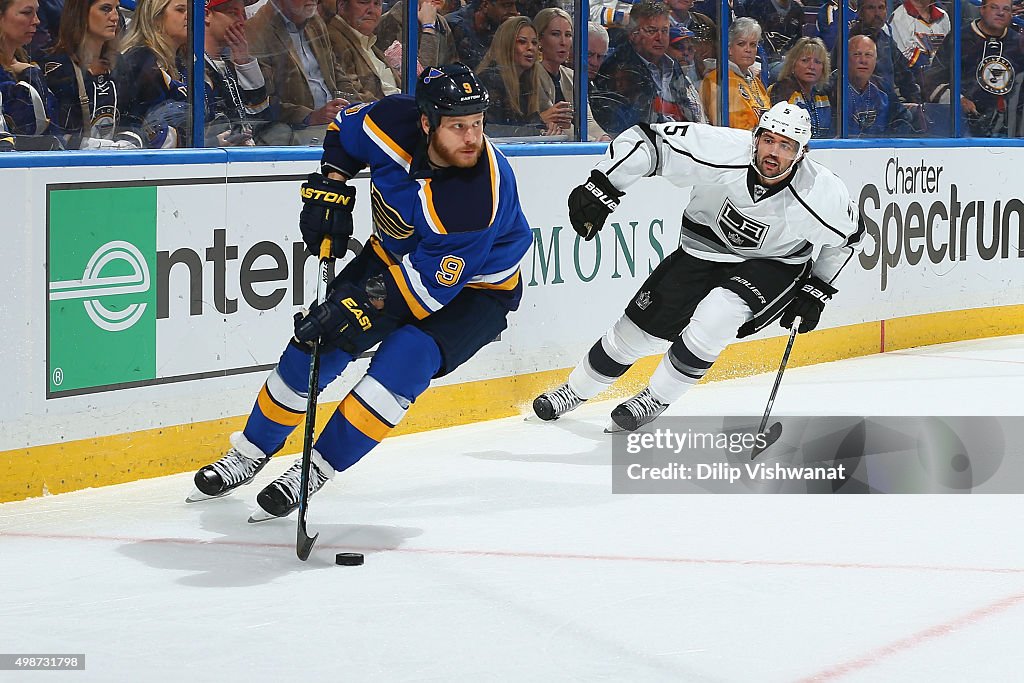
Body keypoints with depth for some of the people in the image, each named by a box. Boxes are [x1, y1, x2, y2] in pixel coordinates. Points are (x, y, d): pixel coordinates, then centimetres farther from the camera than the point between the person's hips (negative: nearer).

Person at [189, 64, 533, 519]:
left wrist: (366, 303, -34)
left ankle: (317, 469, -10)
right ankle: (252, 452, 21)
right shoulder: (393, 121, -24)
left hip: (472, 288, -5)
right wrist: (329, 187, -8)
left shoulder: (482, 194, -38)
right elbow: (344, 128, 3)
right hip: (395, 256, 5)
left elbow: (431, 284, -32)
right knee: (314, 345, 0)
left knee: (402, 362, -26)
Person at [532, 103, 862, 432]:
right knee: (640, 327, 4)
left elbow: (847, 235, -5)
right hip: (705, 249, 2)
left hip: (772, 265, -2)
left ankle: (655, 400, -4)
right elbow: (646, 140, -23)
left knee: (713, 320, -28)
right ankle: (575, 391, 30)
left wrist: (817, 291, -3)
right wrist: (601, 187, -31)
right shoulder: (723, 151, -31)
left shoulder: (823, 194, -29)